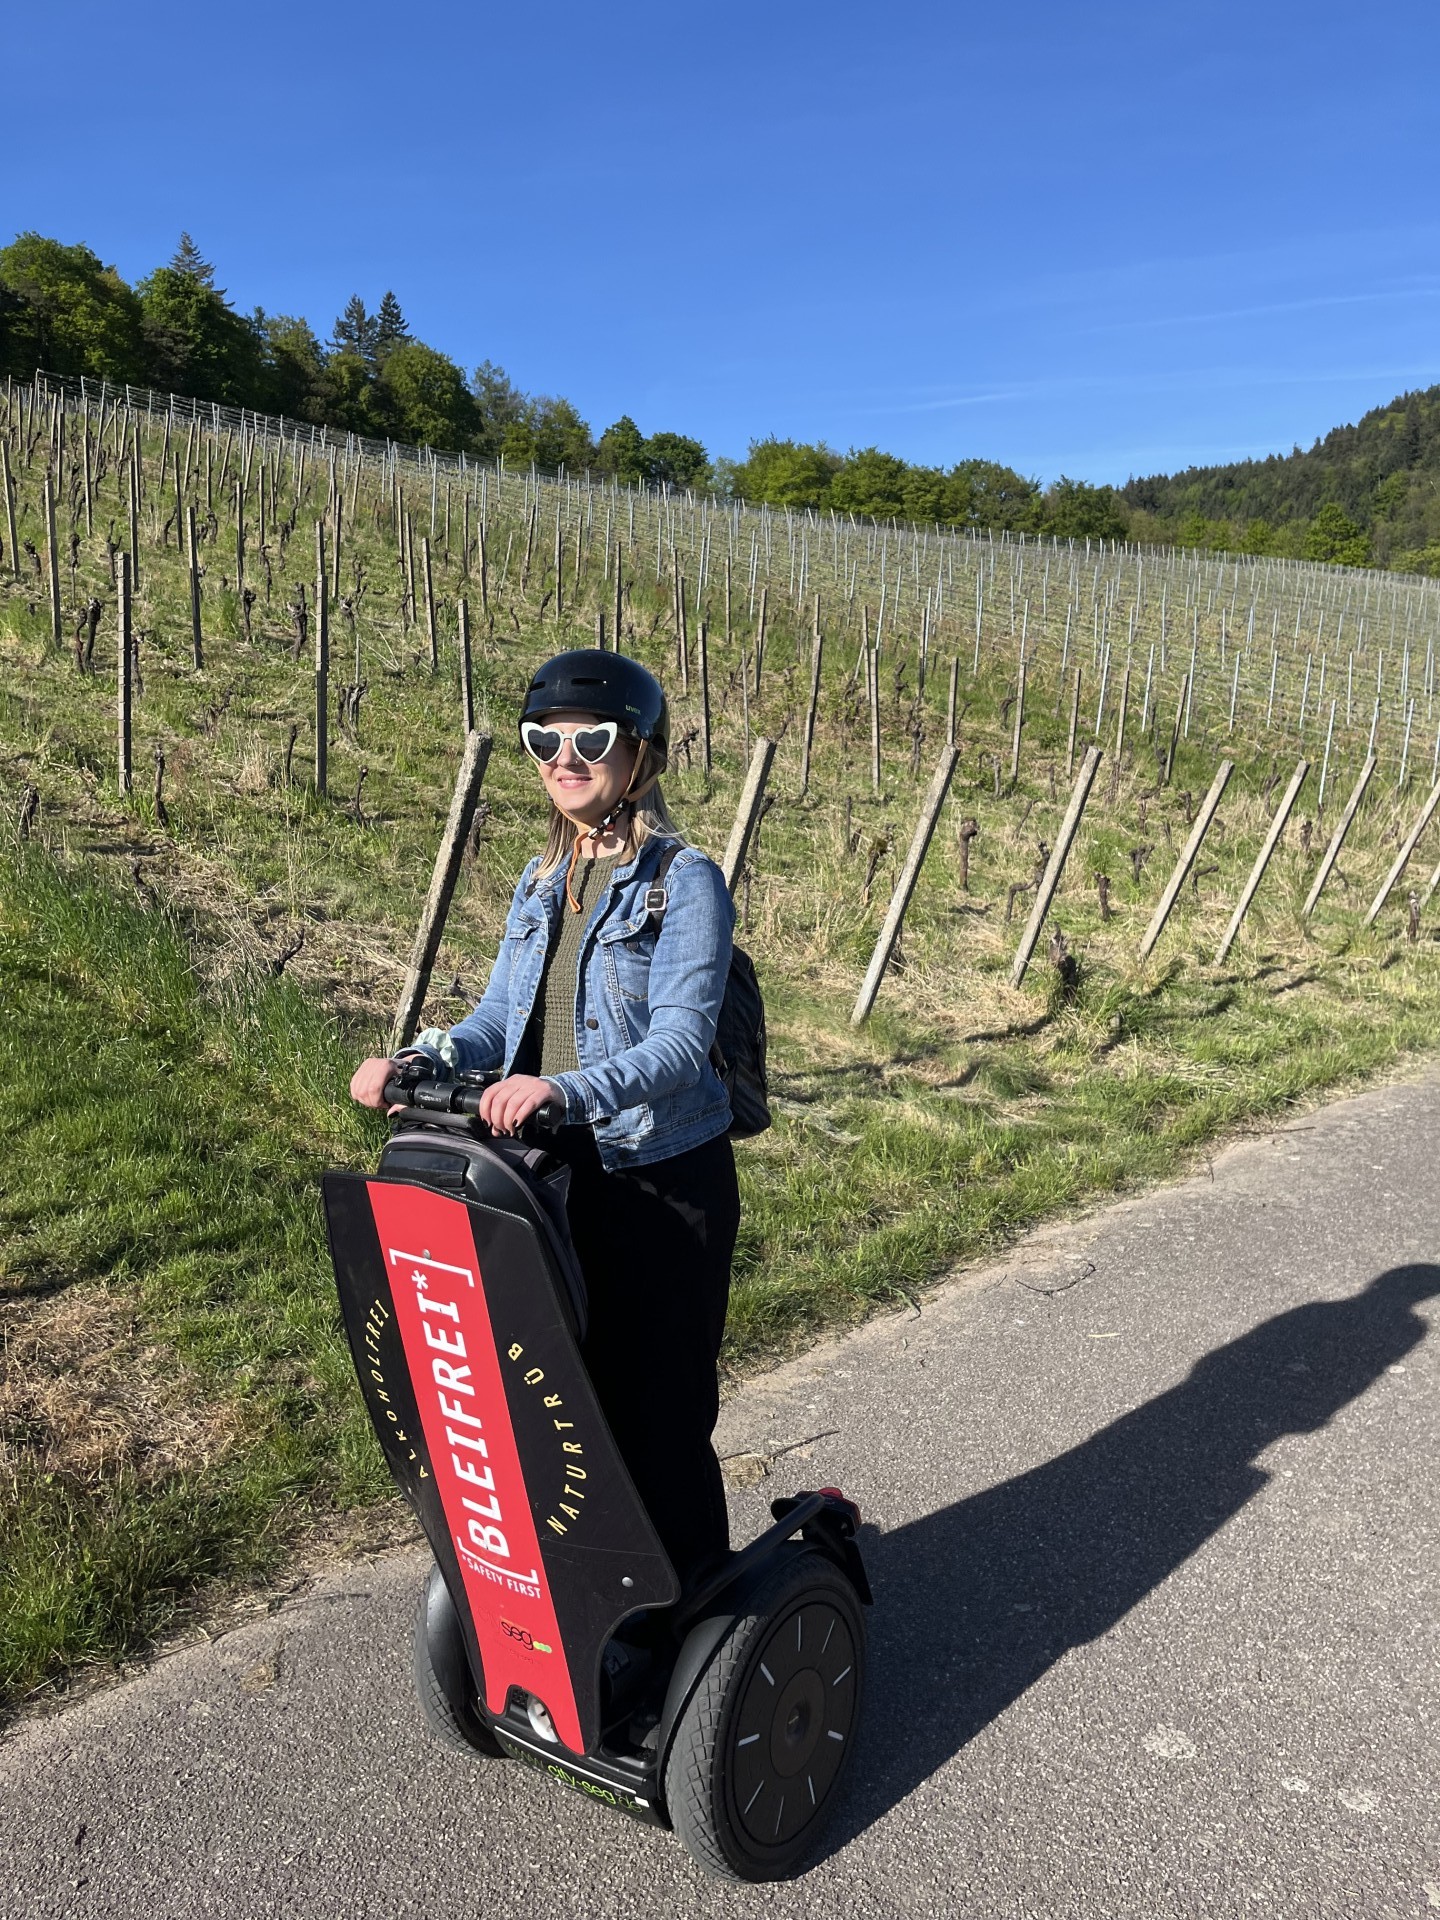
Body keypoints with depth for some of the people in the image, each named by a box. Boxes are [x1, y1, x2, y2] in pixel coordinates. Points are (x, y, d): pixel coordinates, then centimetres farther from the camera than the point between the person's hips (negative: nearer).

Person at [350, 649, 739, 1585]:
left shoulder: (686, 881, -11)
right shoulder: (540, 885, 10)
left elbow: (680, 1043, -22)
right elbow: (499, 1020, 9)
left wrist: (565, 1090, -38)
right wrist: (418, 1061, -10)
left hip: (662, 1184, -6)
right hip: (557, 1180, 6)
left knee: (656, 1409, 2)